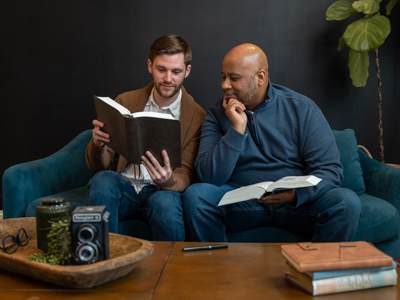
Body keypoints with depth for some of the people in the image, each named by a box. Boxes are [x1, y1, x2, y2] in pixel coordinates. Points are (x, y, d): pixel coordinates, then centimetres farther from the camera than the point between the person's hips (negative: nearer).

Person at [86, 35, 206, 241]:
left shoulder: (197, 116, -2)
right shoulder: (125, 101, 6)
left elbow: (186, 174, -4)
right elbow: (99, 166, 7)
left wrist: (169, 181, -28)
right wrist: (98, 144, -18)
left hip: (161, 191, -2)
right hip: (124, 186, 2)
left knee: (164, 202, -35)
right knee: (103, 180, -30)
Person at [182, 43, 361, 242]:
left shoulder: (302, 108, -1)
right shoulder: (217, 115, 3)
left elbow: (330, 170, -5)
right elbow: (209, 177, -8)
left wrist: (296, 193, -24)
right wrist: (237, 129, -16)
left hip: (297, 201, 0)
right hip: (241, 202, 1)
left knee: (347, 202, -27)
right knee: (194, 195, -26)